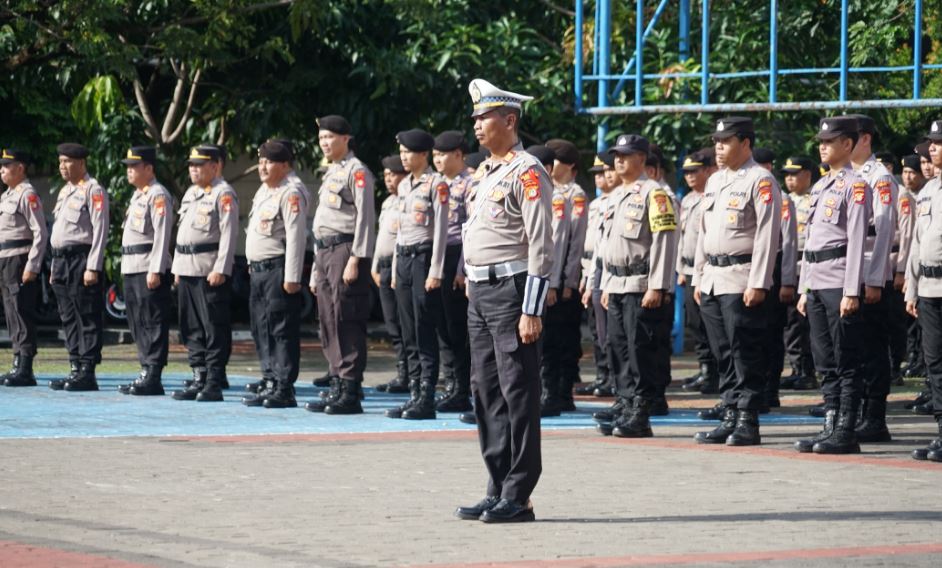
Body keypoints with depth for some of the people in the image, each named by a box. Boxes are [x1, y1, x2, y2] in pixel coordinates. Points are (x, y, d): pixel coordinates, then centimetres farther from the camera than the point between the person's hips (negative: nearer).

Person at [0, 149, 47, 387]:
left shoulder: (28, 195, -11)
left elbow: (40, 233, -16)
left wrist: (31, 267, -21)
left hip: (21, 260, -10)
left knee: (22, 313, -10)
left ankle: (25, 371, -12)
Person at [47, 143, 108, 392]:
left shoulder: (93, 190, -8)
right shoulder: (64, 191, 19)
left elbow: (100, 231, -14)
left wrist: (93, 268, -19)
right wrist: (55, 266, 19)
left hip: (82, 261, -9)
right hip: (62, 261, 9)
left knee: (88, 319, -6)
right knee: (69, 319, 10)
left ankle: (87, 373, -6)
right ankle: (75, 369, 14)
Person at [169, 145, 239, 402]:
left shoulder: (223, 194, -7)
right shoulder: (190, 193, 19)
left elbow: (229, 233, -14)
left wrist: (220, 269, -20)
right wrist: (177, 268, 19)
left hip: (210, 272, -9)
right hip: (187, 270, 9)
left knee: (214, 328, -7)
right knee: (191, 329, 9)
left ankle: (214, 384, -7)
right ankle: (199, 378, 15)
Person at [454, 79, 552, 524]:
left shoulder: (526, 172, -10)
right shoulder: (484, 173, 16)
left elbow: (541, 246, -15)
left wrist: (531, 311, -19)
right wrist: (472, 285, 18)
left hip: (511, 289, -9)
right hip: (480, 292, 9)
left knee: (518, 391, -6)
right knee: (485, 390, 10)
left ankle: (517, 498, -4)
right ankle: (498, 490, 16)